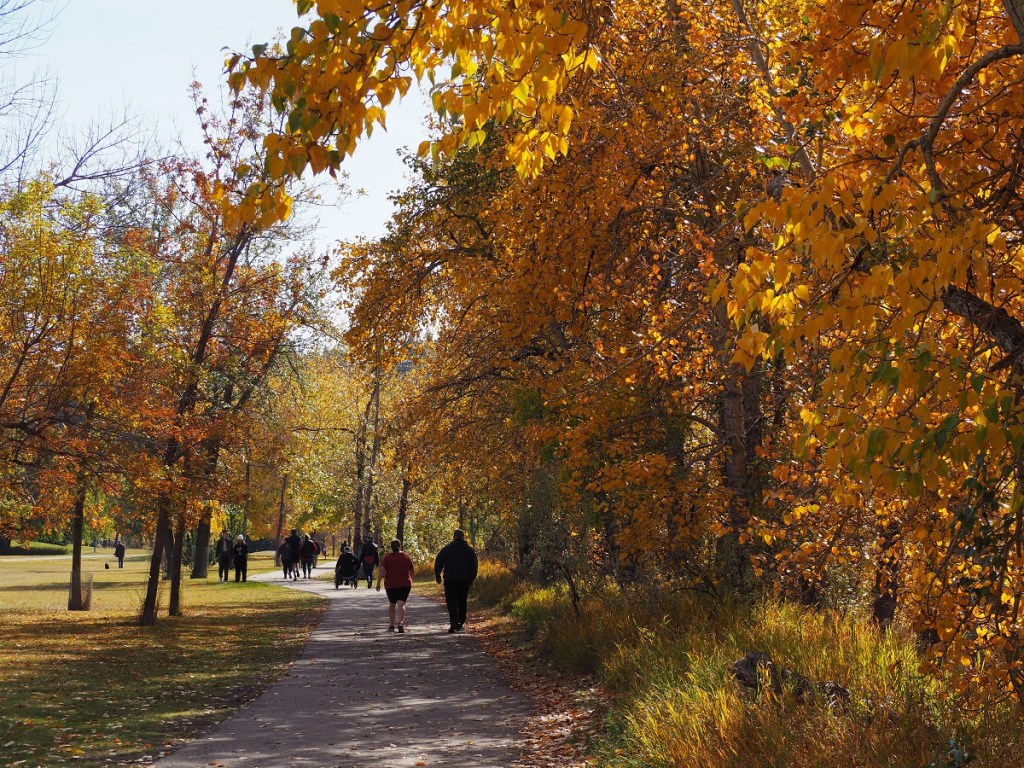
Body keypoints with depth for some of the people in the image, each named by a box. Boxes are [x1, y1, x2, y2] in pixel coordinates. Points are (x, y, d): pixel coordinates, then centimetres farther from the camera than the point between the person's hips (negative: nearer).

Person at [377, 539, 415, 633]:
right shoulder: (407, 557, 3)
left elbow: (381, 570, -12)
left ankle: (391, 625, 23)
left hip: (390, 584, 0)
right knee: (401, 604, -7)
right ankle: (401, 623, -27)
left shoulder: (387, 557, -2)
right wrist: (410, 579, 28)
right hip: (404, 584, 0)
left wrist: (378, 582, -9)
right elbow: (412, 571, 11)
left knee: (392, 604, 17)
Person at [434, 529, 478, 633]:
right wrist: (471, 579, 16)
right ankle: (460, 623, 16)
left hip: (450, 580, -2)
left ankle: (454, 623, -21)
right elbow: (474, 566, 10)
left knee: (451, 602, -4)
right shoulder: (470, 550, 7)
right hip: (464, 580, 2)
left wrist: (437, 575, 9)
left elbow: (438, 562, -1)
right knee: (462, 603, 14)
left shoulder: (447, 549, 1)